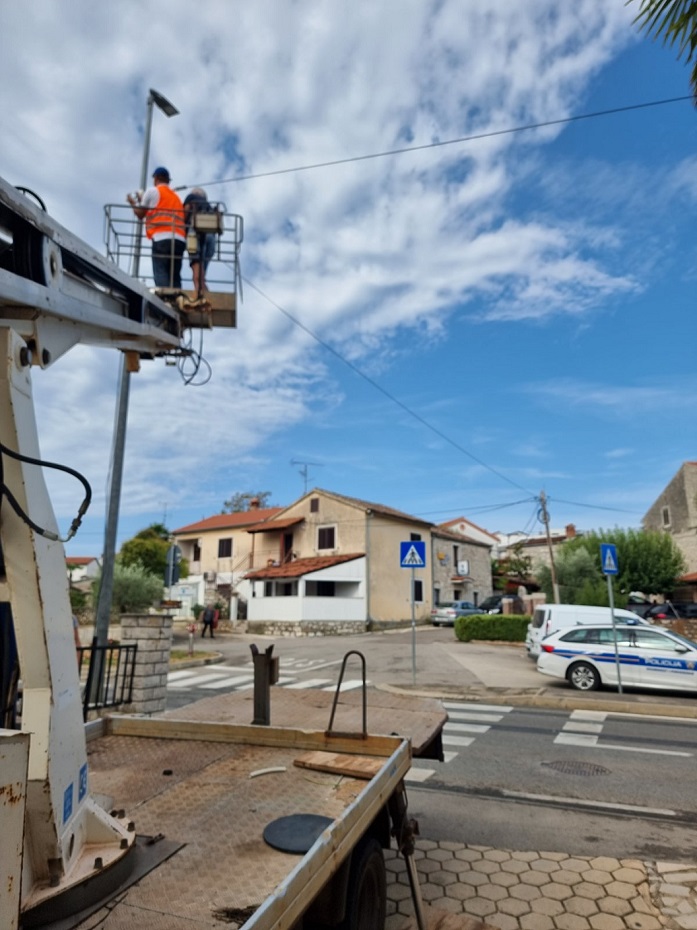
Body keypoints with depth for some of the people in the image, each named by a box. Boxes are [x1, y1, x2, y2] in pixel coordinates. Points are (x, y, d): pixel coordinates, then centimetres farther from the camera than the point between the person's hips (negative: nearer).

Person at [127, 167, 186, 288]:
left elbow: (140, 214, 18)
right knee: (175, 277, 0)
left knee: (161, 275, -12)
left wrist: (133, 202, 38)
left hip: (162, 238, -5)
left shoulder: (153, 191, 13)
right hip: (180, 239, 5)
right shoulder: (176, 196, 30)